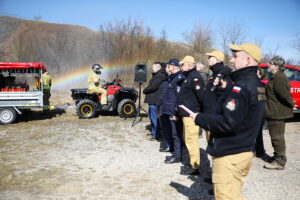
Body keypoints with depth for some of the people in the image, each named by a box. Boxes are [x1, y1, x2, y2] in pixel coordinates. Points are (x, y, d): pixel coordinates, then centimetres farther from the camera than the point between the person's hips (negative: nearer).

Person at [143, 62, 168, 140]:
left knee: (154, 117, -4)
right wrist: (146, 90, 1)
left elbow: (153, 87, -24)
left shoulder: (159, 76, -17)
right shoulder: (156, 75, 18)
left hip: (154, 100, -11)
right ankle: (154, 132, 30)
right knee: (152, 117, 19)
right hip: (153, 99, 11)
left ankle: (156, 135, 4)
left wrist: (145, 90, -8)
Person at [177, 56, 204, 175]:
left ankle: (195, 167, 1)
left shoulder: (194, 77, -13)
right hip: (187, 114, 11)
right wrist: (180, 111, 19)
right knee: (187, 139, 16)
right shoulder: (188, 77, 19)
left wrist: (201, 109, -13)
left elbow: (200, 94, -22)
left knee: (191, 140, -6)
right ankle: (192, 163, 26)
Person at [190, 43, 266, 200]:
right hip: (243, 151, 10)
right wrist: (225, 90, 5)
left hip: (229, 156, -10)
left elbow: (228, 122, -26)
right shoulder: (256, 84, 12)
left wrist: (199, 118, -14)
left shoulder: (242, 85, -19)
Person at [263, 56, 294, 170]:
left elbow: (284, 95, -25)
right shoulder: (276, 77, 14)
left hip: (277, 114, -11)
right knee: (277, 137, 19)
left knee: (277, 138, -3)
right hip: (275, 113, 11)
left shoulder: (279, 78, -20)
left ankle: (279, 162, 5)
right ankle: (278, 157, 32)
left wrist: (291, 105, -11)